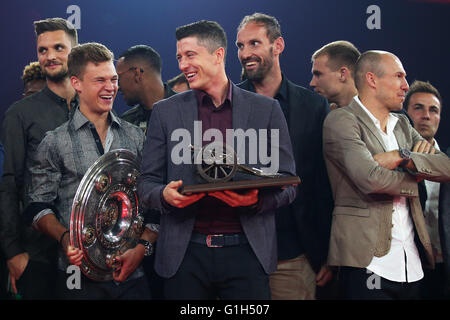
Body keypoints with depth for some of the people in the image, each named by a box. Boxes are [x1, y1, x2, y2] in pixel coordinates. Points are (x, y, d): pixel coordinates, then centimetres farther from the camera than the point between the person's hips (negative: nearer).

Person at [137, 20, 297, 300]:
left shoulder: (266, 109, 5)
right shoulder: (165, 112, 8)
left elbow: (288, 184, 5)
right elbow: (146, 183, 9)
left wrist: (257, 198, -15)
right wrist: (165, 194, -13)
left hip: (246, 252, -1)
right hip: (185, 253, 1)